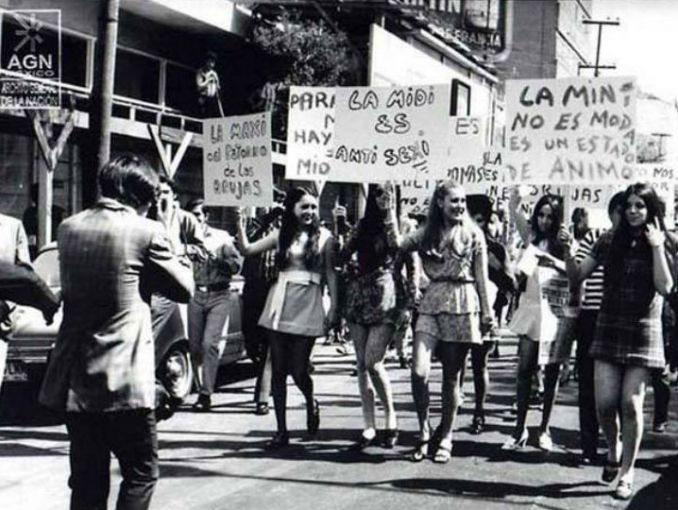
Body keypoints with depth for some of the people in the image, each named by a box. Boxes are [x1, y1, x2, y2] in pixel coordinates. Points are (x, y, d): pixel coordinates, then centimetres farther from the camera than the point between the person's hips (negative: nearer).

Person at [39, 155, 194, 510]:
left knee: (87, 480, 13)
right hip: (124, 378, -6)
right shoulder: (145, 231, -11)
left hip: (75, 377, 6)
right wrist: (173, 253, 15)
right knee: (140, 474, 8)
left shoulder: (69, 228, 6)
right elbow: (184, 289, -1)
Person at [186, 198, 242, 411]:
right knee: (195, 346, 3)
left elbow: (237, 265, 2)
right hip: (196, 295, 2)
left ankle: (206, 394, -13)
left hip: (218, 296, -2)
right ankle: (202, 389, 19)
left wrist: (216, 257, -10)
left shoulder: (221, 237, 7)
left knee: (209, 343, -14)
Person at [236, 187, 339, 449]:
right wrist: (240, 225, -7)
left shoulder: (324, 237, 2)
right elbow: (247, 250, 7)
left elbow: (330, 273, 2)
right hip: (280, 304, 3)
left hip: (307, 305, -3)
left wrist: (334, 306, -4)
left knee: (298, 370, -3)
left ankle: (311, 403, 32)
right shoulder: (281, 235, 9)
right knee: (278, 371, 4)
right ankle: (282, 430, 13)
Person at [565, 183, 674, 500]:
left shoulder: (664, 245, 0)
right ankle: (614, 449, 27)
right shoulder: (609, 241, 4)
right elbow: (577, 276, 5)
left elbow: (665, 288, -14)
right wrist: (569, 251, -12)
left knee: (631, 402, -4)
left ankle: (627, 473, 10)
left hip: (642, 333, -2)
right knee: (604, 402, -3)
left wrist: (656, 247, -14)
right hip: (608, 330, 2)